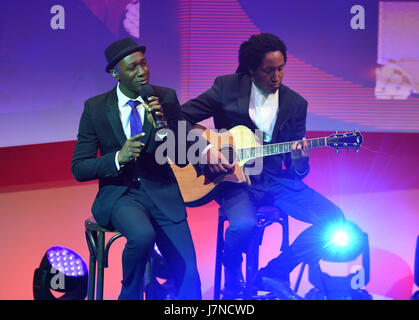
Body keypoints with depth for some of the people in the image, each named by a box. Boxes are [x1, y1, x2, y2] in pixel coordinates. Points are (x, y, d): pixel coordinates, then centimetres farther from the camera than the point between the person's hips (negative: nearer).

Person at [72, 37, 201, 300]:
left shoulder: (166, 98, 2)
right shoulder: (96, 108, 0)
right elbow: (79, 169, -1)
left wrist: (163, 125, -16)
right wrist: (119, 157, -19)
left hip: (162, 193, 2)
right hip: (120, 195, -1)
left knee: (189, 278, -14)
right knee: (143, 235, -34)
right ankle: (130, 294, -7)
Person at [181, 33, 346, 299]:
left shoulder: (295, 103, 4)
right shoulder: (226, 88, -2)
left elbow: (295, 170, 6)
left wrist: (299, 160, -19)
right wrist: (206, 149, -16)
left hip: (275, 180, 4)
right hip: (233, 179, -3)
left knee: (334, 218, -15)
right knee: (244, 223, -36)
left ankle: (275, 273, -1)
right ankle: (233, 282, -1)